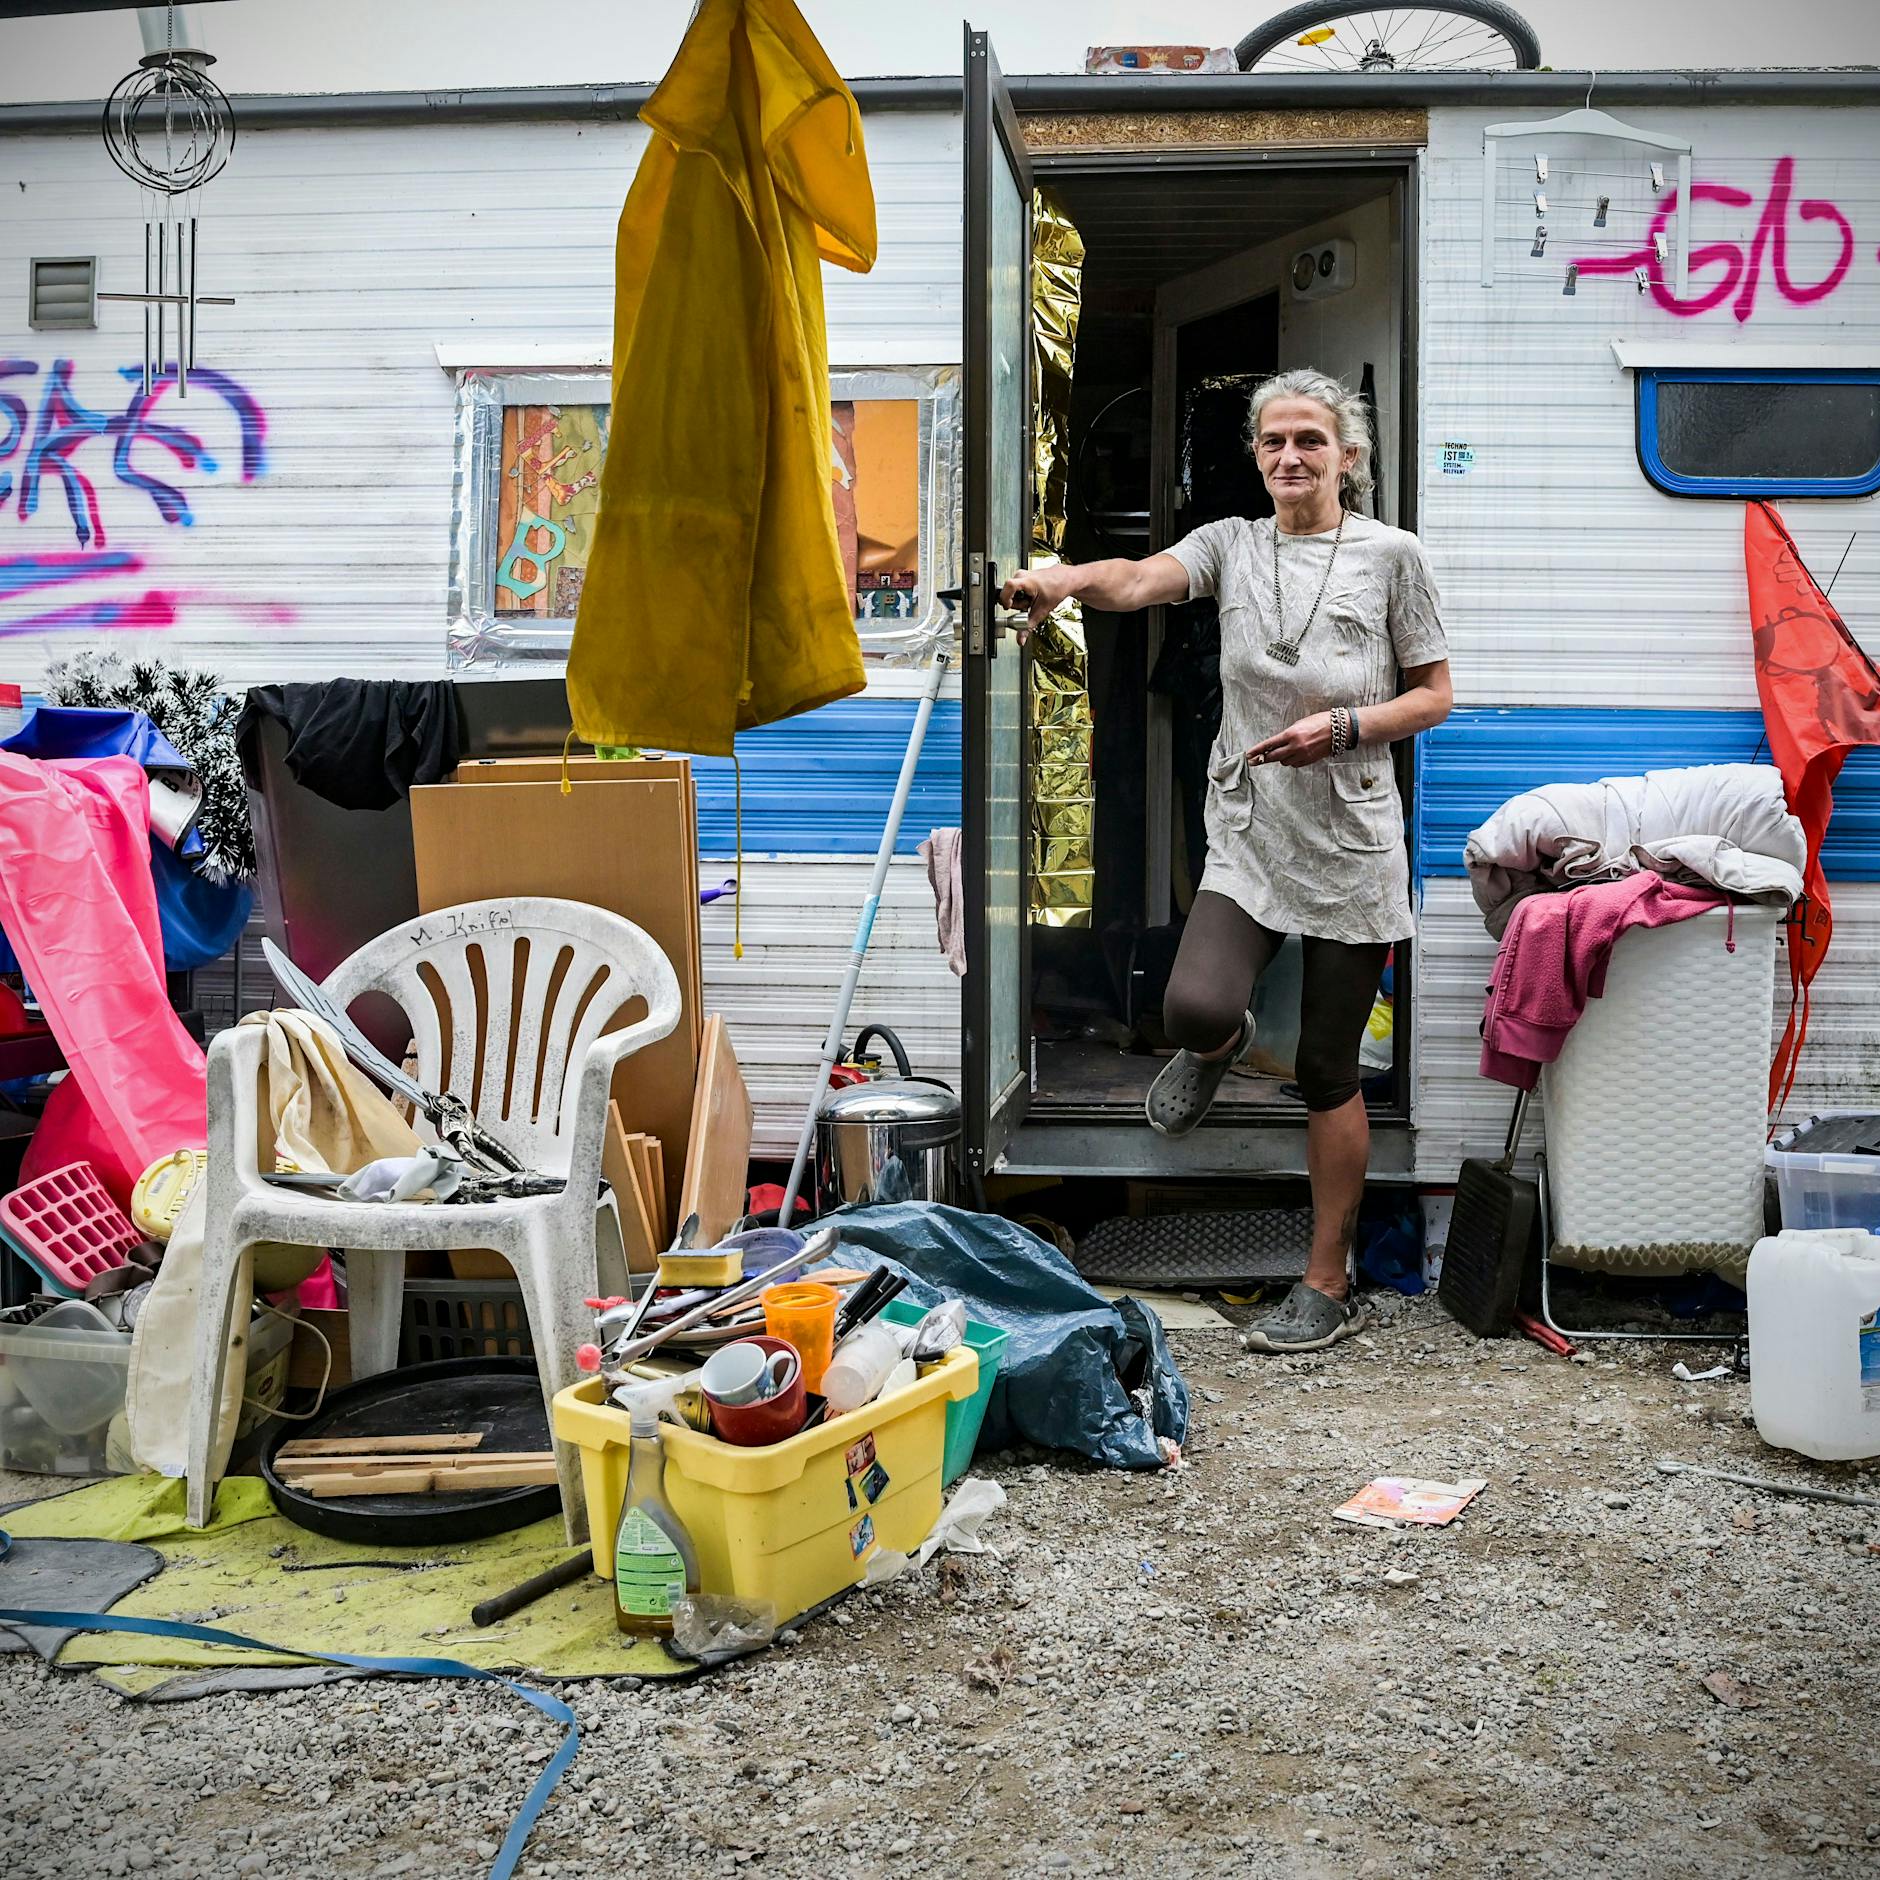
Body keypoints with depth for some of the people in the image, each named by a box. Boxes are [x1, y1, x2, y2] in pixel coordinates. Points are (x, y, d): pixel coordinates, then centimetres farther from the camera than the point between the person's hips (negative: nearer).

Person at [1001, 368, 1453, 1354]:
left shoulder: (1390, 554, 2)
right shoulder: (1232, 543, 7)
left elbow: (1434, 693, 5)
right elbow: (1140, 580, -13)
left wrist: (1345, 727, -14)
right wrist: (1062, 579, -35)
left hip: (1351, 839, -1)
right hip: (1249, 836, 2)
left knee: (1329, 1070, 4)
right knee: (1195, 1008, -22)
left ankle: (1328, 1286, 18)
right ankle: (1218, 1047, 20)